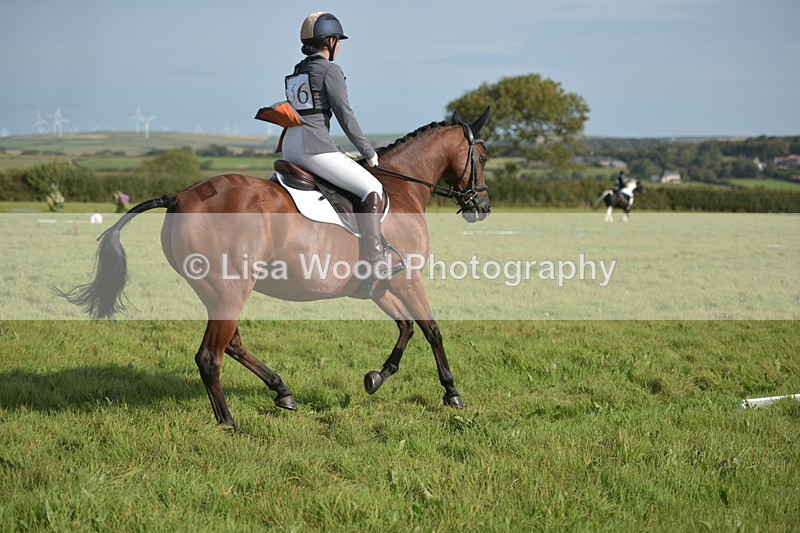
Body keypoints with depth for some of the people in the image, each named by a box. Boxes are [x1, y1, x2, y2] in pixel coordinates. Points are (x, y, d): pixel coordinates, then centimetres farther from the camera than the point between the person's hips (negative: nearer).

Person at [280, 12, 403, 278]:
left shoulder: (297, 72, 20)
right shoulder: (330, 70, -5)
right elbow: (345, 116, -8)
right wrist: (368, 152, 2)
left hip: (290, 148, 9)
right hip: (315, 146, -9)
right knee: (372, 189, -8)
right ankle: (375, 260, -17)